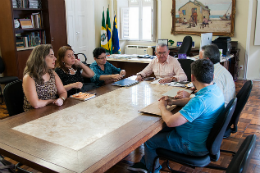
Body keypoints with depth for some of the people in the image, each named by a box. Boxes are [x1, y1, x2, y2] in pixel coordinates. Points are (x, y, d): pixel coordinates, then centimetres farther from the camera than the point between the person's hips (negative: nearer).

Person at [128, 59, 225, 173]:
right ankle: (144, 163, 38)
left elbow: (170, 121, -35)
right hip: (204, 137, 10)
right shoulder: (215, 89, -4)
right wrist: (174, 102, 3)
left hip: (194, 146, -10)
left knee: (149, 141, 5)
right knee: (159, 130, 22)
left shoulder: (201, 99, -36)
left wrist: (162, 107, -14)